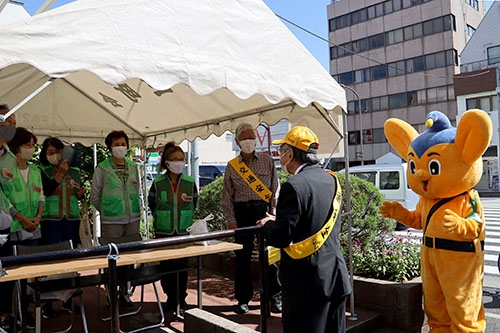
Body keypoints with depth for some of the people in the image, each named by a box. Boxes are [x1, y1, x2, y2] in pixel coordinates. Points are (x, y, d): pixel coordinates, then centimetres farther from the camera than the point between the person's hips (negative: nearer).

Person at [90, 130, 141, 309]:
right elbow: (94, 196, 2)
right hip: (111, 222, -4)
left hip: (133, 220, 4)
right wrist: (107, 211, 4)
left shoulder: (133, 168, 9)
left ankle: (124, 293, 24)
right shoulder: (102, 169, -4)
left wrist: (135, 210, 11)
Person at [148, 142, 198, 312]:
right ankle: (170, 297, 21)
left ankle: (181, 298, 21)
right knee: (166, 265, 4)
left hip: (184, 232, 1)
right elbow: (151, 204, 8)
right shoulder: (158, 183, -3)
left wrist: (186, 218, 10)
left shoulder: (190, 183, 1)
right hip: (163, 232, -1)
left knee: (182, 265, 5)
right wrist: (163, 218, 9)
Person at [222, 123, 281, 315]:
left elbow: (276, 189, 6)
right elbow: (227, 197, 8)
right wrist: (231, 221, 1)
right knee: (242, 255, 5)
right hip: (241, 212, 1)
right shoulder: (232, 166, 9)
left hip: (263, 209, -1)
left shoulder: (267, 161, 7)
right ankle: (243, 298, 19)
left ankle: (275, 297, 16)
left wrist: (273, 215, -2)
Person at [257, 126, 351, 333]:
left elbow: (280, 238, -21)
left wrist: (268, 225, 0)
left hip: (307, 284, -8)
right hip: (336, 277, 8)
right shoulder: (332, 180, 6)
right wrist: (279, 220, 15)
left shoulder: (294, 186, -20)